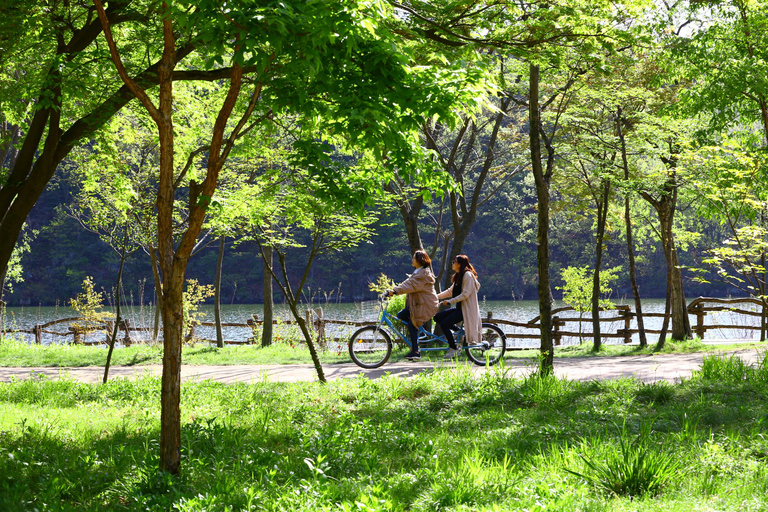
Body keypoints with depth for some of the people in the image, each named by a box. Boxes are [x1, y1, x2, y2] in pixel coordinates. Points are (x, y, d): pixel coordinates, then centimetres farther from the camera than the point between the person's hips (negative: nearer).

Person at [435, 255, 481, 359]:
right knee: (438, 317, 0)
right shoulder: (458, 276, 17)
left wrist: (450, 301, -23)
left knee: (444, 324, -20)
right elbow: (450, 292, 21)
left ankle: (454, 349, -12)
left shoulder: (468, 276, -13)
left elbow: (465, 294, -21)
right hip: (459, 308, 10)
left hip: (466, 309, -10)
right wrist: (436, 297, 14)